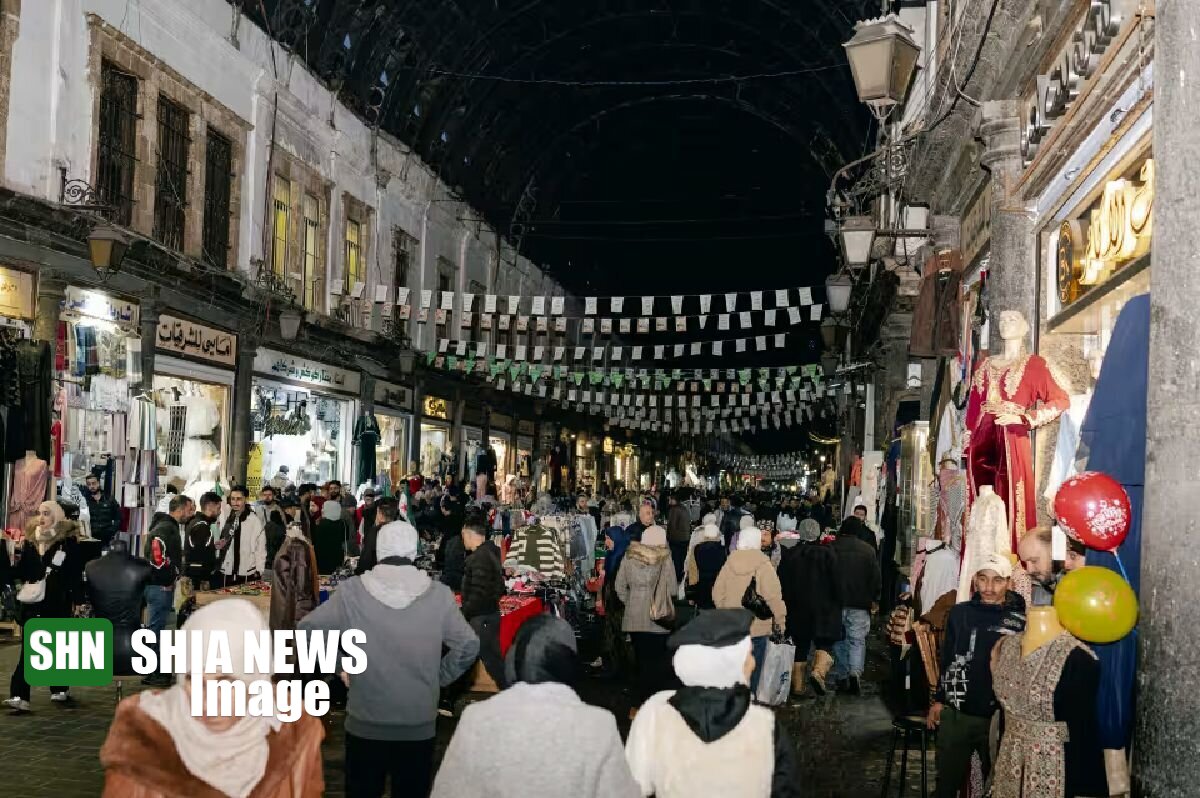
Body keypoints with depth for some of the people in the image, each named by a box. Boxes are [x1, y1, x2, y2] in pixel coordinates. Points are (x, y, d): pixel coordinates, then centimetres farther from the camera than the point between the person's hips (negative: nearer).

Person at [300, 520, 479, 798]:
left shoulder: (352, 591, -11)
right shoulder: (438, 594, -10)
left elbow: (308, 629, -8)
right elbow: (469, 646, -6)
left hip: (365, 723, 0)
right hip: (420, 725, 0)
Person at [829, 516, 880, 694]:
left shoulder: (832, 548, -4)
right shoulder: (868, 550, -3)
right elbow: (876, 577, 0)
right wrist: (873, 599, 14)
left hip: (836, 603, 1)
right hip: (860, 605, -1)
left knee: (839, 640, 14)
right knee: (857, 640, 2)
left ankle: (841, 676, 18)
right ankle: (855, 672, -19)